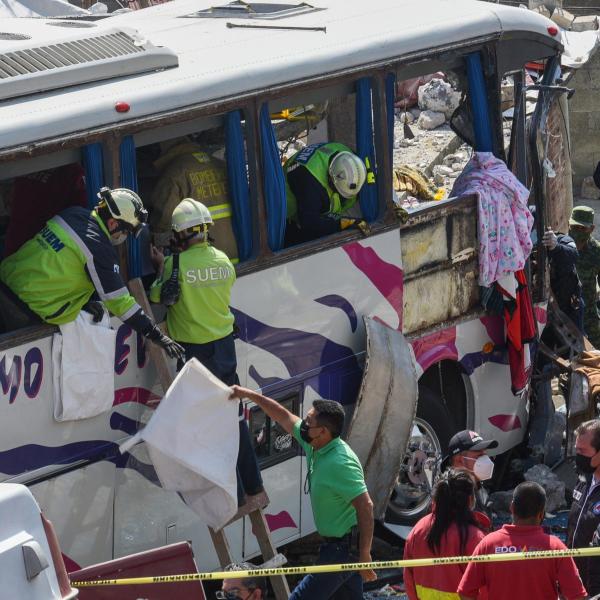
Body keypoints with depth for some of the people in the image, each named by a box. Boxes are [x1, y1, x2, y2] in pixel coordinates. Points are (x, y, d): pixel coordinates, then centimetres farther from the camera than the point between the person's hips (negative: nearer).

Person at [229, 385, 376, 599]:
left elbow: (365, 506, -28)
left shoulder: (341, 463, -27)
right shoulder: (314, 445, 0)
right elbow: (284, 417, 15)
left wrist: (364, 555, -27)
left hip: (341, 549, -10)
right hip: (336, 544, 10)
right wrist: (249, 395, 17)